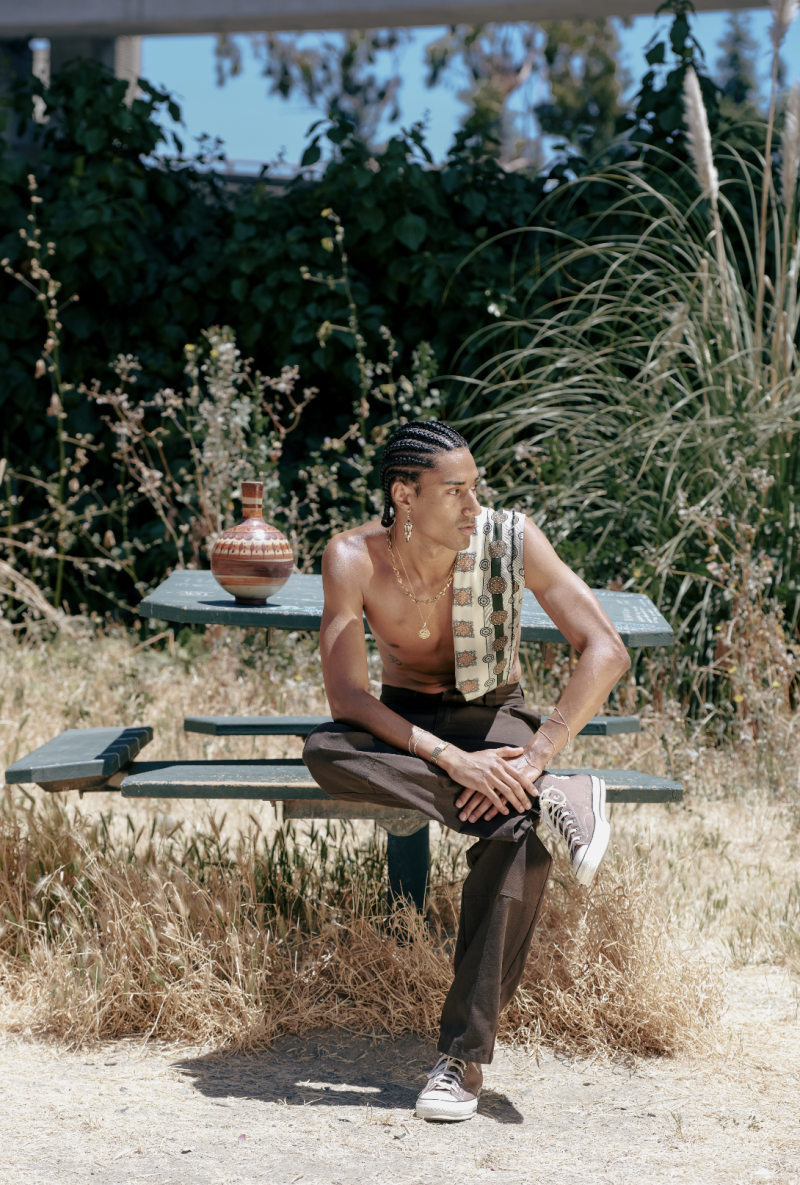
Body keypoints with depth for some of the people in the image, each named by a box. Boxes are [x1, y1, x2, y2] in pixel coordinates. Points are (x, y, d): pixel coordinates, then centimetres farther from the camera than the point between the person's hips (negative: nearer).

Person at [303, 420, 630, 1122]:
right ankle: (546, 803, -33)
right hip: (405, 726, 1)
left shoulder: (510, 540, -18)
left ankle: (463, 1058, -27)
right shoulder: (354, 559, -19)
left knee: (519, 840, -35)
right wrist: (453, 760, -36)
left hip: (492, 717, -1)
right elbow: (346, 698, -24)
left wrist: (534, 758, -31)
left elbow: (606, 652, -21)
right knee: (325, 754, -36)